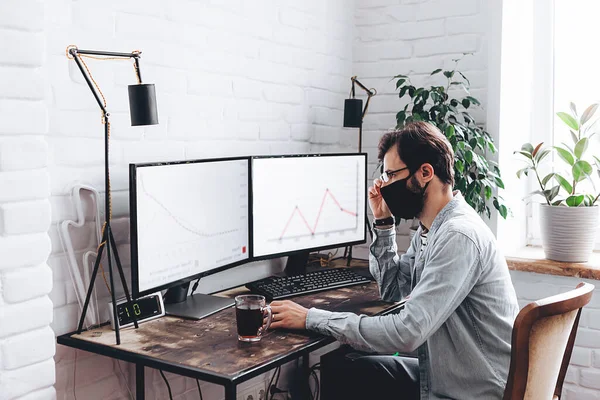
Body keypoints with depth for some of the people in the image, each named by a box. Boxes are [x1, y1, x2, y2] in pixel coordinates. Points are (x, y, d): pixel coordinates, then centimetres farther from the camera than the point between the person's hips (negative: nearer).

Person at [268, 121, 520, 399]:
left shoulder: (458, 236, -26)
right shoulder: (430, 230, 5)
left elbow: (407, 332, -31)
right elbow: (392, 290, 12)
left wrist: (312, 319, -26)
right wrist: (383, 223, 1)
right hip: (443, 377, 8)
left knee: (356, 376, -1)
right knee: (352, 373, 9)